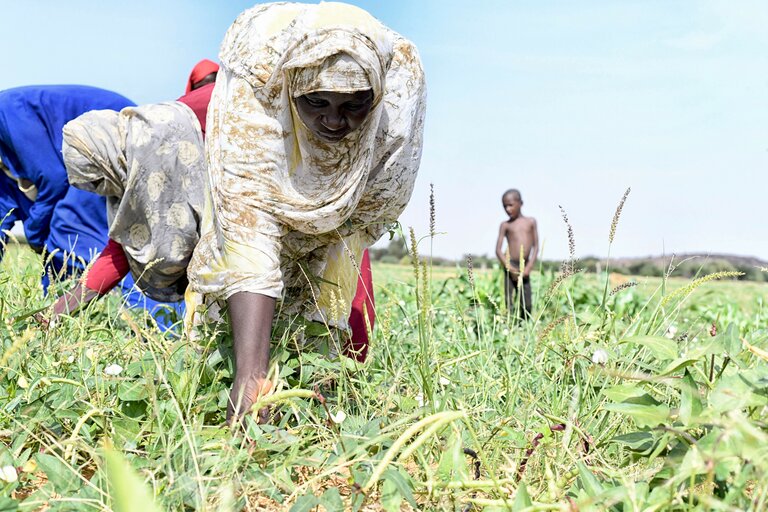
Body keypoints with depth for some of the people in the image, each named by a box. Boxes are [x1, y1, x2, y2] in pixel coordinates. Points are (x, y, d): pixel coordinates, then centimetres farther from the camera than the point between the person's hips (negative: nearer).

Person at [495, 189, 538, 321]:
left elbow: (535, 247, 5)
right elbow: (498, 250, -1)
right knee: (509, 303, -5)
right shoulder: (505, 225, 4)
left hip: (524, 267, 2)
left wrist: (529, 267, -6)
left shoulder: (531, 222, 9)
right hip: (510, 266, -2)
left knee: (527, 305, 2)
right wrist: (511, 268, -12)